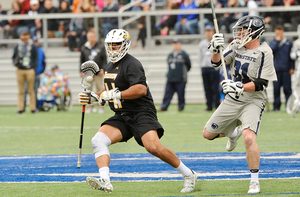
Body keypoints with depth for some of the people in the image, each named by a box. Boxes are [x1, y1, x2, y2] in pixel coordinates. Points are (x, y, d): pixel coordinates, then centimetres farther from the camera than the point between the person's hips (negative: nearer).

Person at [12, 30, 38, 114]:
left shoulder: (33, 46, 8)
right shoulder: (17, 46, 12)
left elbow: (36, 59, 7)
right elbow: (14, 57, 17)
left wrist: (34, 69, -4)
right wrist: (15, 63, -5)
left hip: (30, 71, -2)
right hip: (20, 70, 2)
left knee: (31, 90, -1)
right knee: (21, 91, 1)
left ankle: (33, 108, 3)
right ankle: (20, 108, 3)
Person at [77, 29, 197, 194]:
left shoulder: (131, 64, -11)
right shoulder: (110, 67, 19)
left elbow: (141, 89, -25)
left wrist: (115, 95, -25)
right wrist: (93, 97, 18)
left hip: (141, 113, -8)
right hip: (121, 117, 8)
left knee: (153, 147, -25)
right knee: (98, 140, -15)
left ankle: (188, 175, -6)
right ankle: (104, 182, -29)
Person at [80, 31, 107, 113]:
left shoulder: (101, 47, 5)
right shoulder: (84, 48, 8)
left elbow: (104, 59, 6)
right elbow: (82, 61, 12)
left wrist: (103, 69, -4)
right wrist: (81, 71, 4)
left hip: (98, 72, -1)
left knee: (100, 89, 0)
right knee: (88, 90, 0)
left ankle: (101, 107, 7)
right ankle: (89, 107, 7)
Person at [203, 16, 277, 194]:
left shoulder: (264, 52, -15)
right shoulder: (236, 45, 5)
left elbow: (261, 84, -19)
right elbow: (217, 62, 6)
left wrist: (240, 87, -31)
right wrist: (216, 49, -14)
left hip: (253, 101, -7)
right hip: (232, 100, 7)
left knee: (249, 138, -28)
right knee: (208, 134, 11)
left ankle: (255, 182, -14)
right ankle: (233, 133, 44)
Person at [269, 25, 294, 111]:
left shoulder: (289, 43, 8)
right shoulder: (272, 43, 11)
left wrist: (292, 68, 2)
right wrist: (277, 41, -6)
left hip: (286, 69, -1)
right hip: (276, 69, 1)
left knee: (287, 88, -3)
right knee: (276, 89, 1)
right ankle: (276, 106, 7)